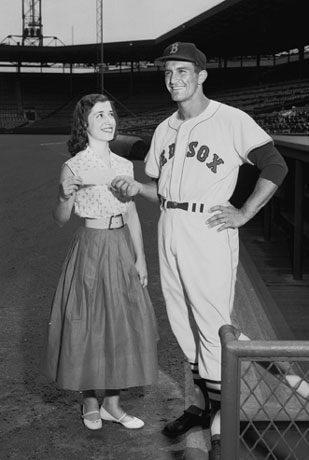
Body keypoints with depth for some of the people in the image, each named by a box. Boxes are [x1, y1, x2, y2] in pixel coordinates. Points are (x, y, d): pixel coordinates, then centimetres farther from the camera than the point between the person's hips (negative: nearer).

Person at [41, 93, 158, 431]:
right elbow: (60, 220, -6)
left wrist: (140, 257, 7)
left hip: (122, 249, 5)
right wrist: (66, 196, -26)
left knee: (122, 324, 8)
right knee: (88, 324, 4)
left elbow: (131, 215, 11)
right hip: (90, 248, -5)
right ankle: (90, 403, 23)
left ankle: (112, 403, 22)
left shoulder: (124, 165, 6)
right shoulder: (73, 166, -9)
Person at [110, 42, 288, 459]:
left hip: (208, 233, -7)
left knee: (213, 330, -5)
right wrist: (136, 188, 1)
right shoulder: (165, 129, 14)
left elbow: (275, 166, -8)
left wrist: (244, 213, -12)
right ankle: (202, 405, 31)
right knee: (184, 327, 15)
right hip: (170, 233, 7)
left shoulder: (231, 121, -7)